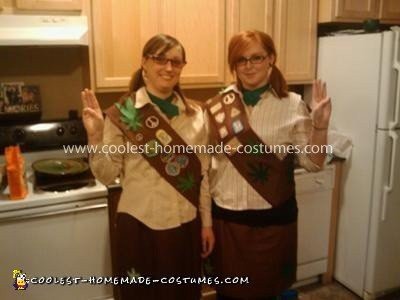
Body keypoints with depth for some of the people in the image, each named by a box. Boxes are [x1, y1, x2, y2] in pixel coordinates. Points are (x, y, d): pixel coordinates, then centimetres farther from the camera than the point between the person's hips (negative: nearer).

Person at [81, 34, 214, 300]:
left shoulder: (195, 114, 1)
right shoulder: (122, 113, -9)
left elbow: (202, 174, 6)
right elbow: (107, 176, -9)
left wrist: (207, 222, 8)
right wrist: (96, 137, -24)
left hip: (186, 224, 3)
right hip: (140, 224, -3)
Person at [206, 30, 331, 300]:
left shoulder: (292, 105, -6)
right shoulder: (219, 104, 0)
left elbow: (313, 163, -6)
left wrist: (320, 125, -19)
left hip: (272, 218, -2)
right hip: (226, 215, 2)